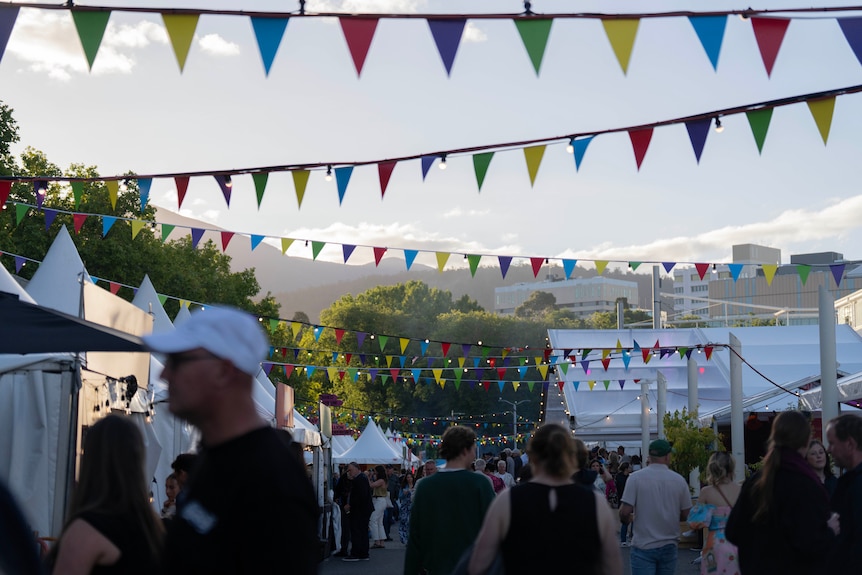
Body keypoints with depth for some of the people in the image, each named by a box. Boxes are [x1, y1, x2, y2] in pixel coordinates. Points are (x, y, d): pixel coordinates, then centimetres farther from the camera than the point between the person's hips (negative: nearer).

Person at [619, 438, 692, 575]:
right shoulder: (679, 480, -1)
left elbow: (625, 512, -12)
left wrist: (626, 520, 10)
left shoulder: (635, 478, -9)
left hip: (644, 547, -3)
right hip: (669, 547, 3)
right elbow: (686, 515, 3)